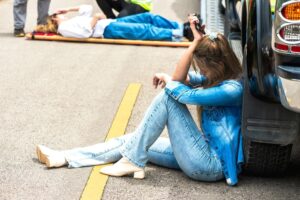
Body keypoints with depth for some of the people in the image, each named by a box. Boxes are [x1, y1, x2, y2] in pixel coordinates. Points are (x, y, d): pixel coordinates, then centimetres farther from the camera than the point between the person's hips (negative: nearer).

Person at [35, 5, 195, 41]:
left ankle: (181, 27, -12)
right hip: (107, 30, -9)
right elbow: (85, 33, -17)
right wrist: (94, 19, -9)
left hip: (111, 22, 9)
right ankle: (175, 34, -37)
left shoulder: (71, 21, 28)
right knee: (144, 30, -27)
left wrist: (69, 9, 23)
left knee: (149, 17, -5)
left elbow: (87, 8, 31)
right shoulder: (64, 28, 0)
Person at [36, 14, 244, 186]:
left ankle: (133, 161, -11)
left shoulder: (233, 89, -20)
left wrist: (167, 79, 0)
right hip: (205, 153, 9)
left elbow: (185, 95, -22)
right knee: (133, 141, 6)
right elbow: (180, 79, -1)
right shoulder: (217, 78, 9)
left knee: (168, 96, -18)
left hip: (212, 165, -9)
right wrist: (196, 42, -8)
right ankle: (65, 158, 7)